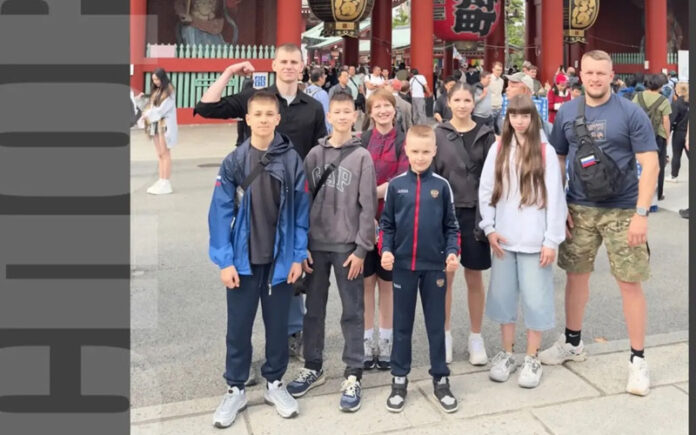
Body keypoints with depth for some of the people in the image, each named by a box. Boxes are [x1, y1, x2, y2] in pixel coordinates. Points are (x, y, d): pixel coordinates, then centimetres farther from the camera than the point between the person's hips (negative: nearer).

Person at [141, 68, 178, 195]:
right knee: (159, 154, 7)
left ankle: (166, 183, -3)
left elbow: (162, 109, -14)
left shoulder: (169, 92, -7)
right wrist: (147, 112, -4)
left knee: (165, 154, -5)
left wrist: (148, 114, -9)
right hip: (155, 125, 7)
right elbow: (152, 106, 15)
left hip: (165, 125, -7)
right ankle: (161, 181, 10)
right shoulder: (156, 91, 15)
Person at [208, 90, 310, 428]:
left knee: (278, 324, 13)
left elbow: (301, 211, -2)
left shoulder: (292, 160, -5)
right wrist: (225, 260, -10)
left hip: (281, 259, 0)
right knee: (239, 327, 10)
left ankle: (274, 384, 31)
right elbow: (220, 213, -6)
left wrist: (298, 255, -5)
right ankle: (235, 389, 27)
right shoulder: (233, 162, -6)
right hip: (243, 259, 0)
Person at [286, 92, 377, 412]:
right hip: (316, 244, 3)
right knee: (314, 309, 12)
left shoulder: (362, 157, -2)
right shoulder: (315, 154, 5)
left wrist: (361, 248, -9)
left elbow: (368, 206, -4)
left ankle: (353, 376, 13)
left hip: (348, 246, -2)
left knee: (352, 312, 4)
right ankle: (313, 368, 27)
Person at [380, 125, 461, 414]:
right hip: (403, 265, 0)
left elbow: (451, 226, 4)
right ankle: (399, 379, 22)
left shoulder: (442, 186, 0)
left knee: (436, 324, 10)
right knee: (402, 325, 10)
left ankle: (440, 379, 22)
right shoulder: (396, 185, 0)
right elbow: (386, 224, 4)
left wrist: (452, 252, -10)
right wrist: (385, 250, -11)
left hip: (435, 266, 0)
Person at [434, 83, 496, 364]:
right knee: (444, 276, 7)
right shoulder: (438, 135, 2)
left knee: (474, 277, 8)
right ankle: (445, 334, 23)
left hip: (475, 213, 1)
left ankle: (476, 336, 22)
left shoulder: (486, 135, 4)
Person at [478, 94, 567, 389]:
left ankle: (532, 359, 19)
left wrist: (552, 240, -9)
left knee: (535, 298, 4)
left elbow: (555, 197, -5)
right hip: (503, 238, 3)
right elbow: (486, 191, 5)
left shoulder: (545, 152, -3)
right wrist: (489, 228, -3)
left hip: (535, 240, -3)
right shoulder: (498, 150, 5)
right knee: (502, 295, 9)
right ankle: (506, 354, 24)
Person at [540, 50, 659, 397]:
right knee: (576, 275, 12)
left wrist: (641, 213, -16)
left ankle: (637, 360, 14)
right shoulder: (566, 112, 3)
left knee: (630, 283, 0)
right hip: (579, 209, 3)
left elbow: (650, 165, -9)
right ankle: (572, 342, 30)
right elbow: (557, 160, 10)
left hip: (622, 211, -3)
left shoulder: (631, 113, -6)